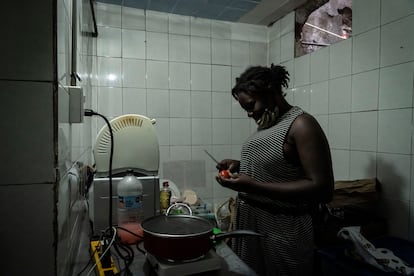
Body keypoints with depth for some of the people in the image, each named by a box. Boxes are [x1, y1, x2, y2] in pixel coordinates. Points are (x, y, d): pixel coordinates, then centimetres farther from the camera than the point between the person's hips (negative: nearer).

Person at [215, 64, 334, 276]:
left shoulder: (301, 125, -16)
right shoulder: (268, 123, 11)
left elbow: (322, 189, -22)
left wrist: (255, 186, -26)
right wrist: (240, 165, 2)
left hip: (281, 232, -8)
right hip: (249, 224, 8)